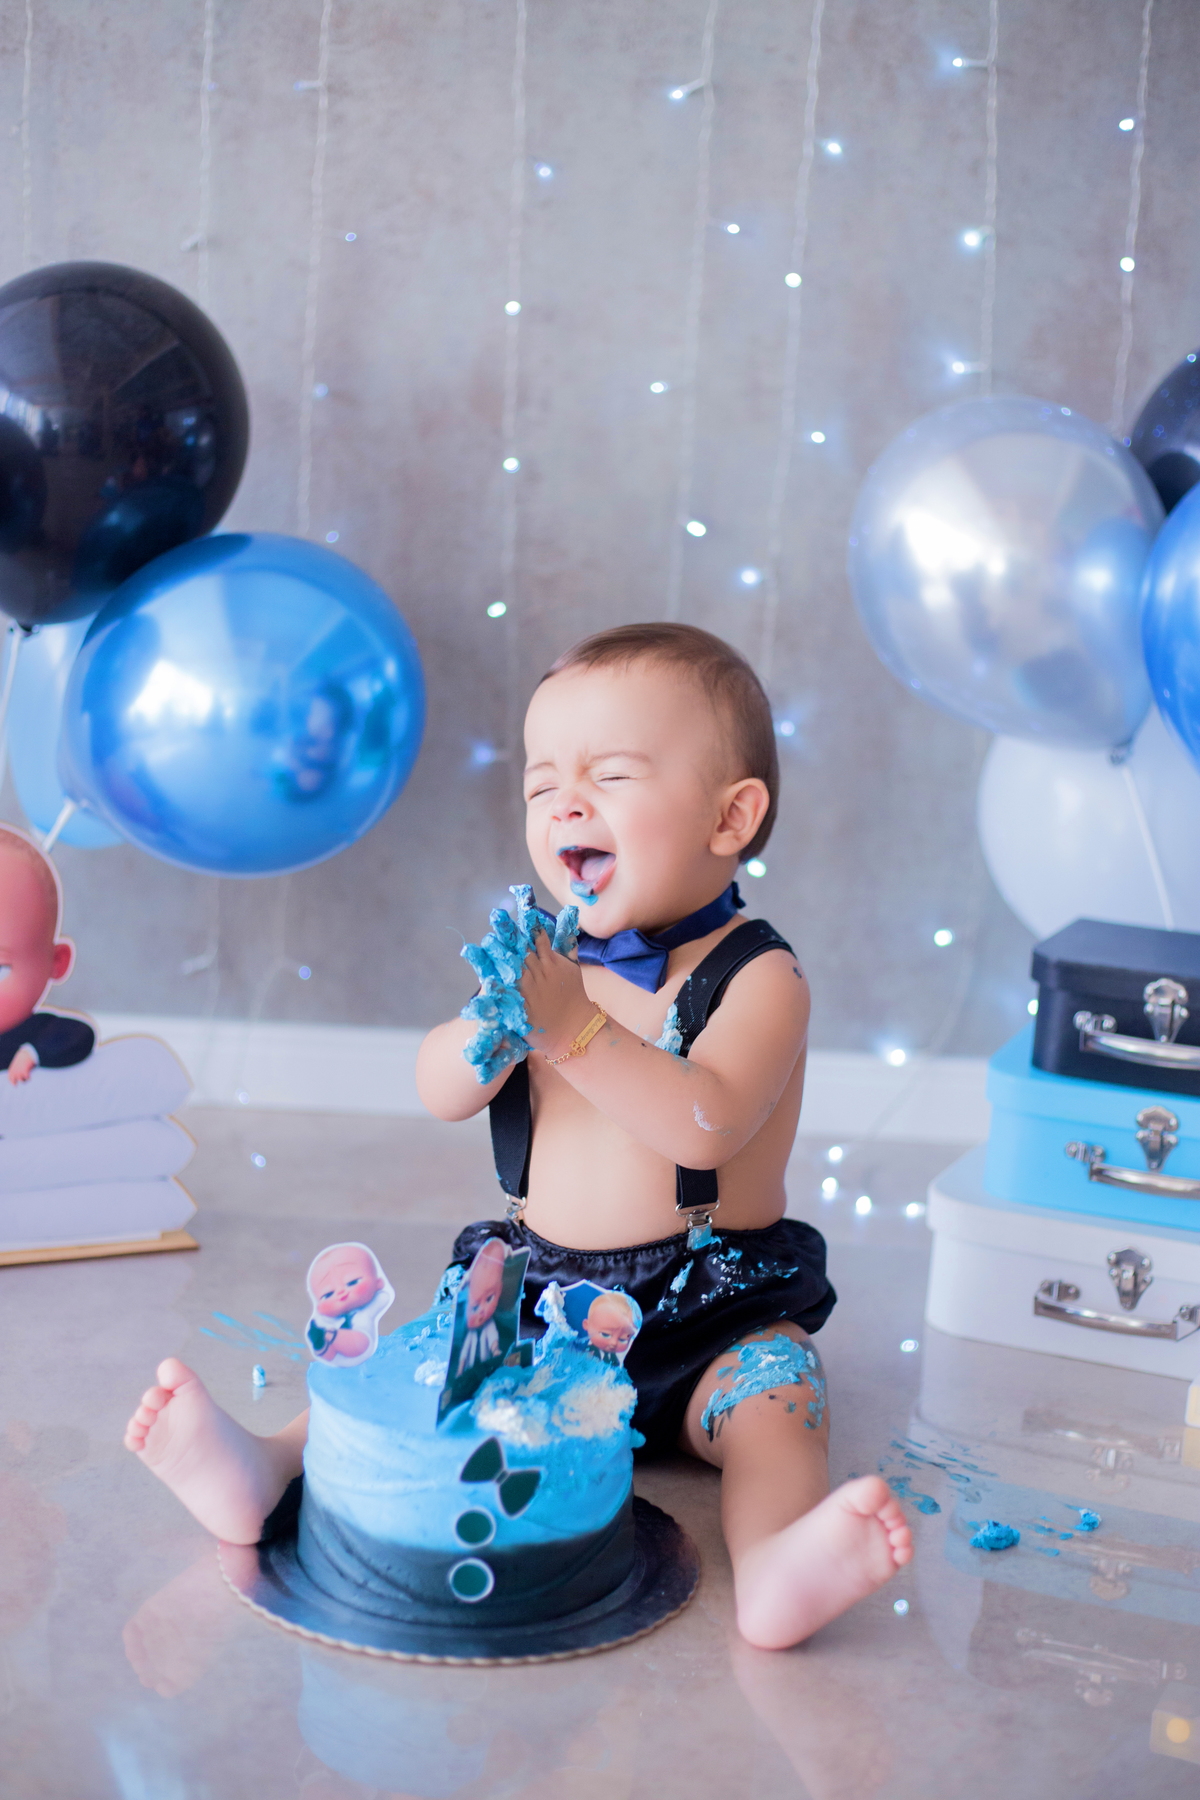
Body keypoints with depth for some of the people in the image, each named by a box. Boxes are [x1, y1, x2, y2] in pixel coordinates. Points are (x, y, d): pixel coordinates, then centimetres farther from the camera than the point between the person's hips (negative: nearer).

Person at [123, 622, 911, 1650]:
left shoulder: (757, 976, -11)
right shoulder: (554, 963, 6)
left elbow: (707, 1125, -29)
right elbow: (441, 1094, -6)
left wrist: (577, 1028, -37)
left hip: (712, 1311, -5)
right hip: (540, 1286, 5)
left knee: (774, 1384, -30)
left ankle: (773, 1561, -52)